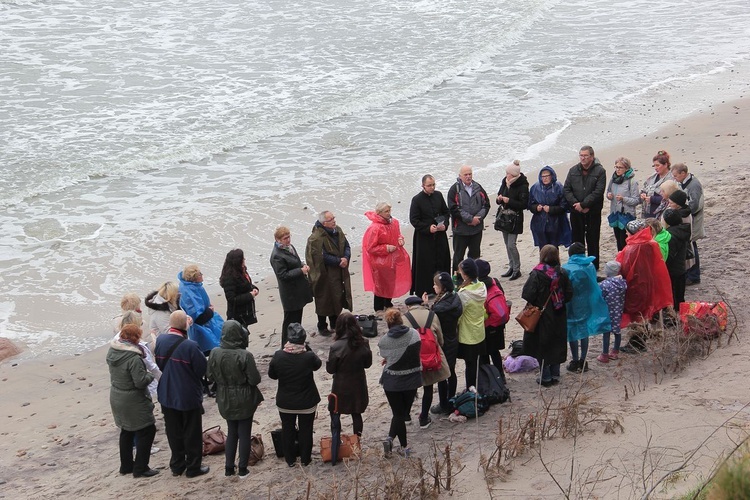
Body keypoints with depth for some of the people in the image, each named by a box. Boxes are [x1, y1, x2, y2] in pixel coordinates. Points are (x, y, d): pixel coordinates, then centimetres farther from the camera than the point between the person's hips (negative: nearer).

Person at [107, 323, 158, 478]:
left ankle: (126, 465, 31)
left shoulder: (112, 351, -3)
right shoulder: (133, 358, -27)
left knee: (126, 431, 22)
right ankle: (140, 468, 8)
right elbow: (141, 382, -26)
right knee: (147, 430, 5)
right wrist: (150, 375, -6)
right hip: (133, 401, -8)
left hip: (116, 398, 8)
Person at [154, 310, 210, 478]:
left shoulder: (160, 340, -10)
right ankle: (193, 467, 21)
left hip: (167, 396, 5)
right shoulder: (190, 346, -27)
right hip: (189, 397, -5)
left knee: (173, 432, 19)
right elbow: (202, 370, -16)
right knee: (192, 433, 12)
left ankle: (177, 465, 29)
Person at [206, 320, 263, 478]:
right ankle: (242, 469, 18)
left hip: (225, 401, 4)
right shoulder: (245, 356, -24)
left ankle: (229, 468, 24)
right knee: (244, 434, 11)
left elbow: (210, 375, -1)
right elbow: (255, 379, -18)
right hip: (244, 401, -4)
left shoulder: (215, 353, -13)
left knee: (231, 432, 20)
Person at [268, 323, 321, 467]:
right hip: (307, 402, -1)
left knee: (287, 430, 19)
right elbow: (318, 364, 0)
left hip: (285, 402, 2)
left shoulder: (278, 356, -18)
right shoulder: (309, 357, -24)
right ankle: (305, 459, 30)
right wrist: (307, 348, 0)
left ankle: (290, 459, 32)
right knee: (306, 430, 17)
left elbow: (272, 374, -3)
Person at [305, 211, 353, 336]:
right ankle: (322, 327, 17)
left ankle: (334, 323, 32)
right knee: (324, 300, 3)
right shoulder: (317, 237, -21)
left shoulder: (337, 230, 2)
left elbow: (346, 246, 8)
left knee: (338, 298, 16)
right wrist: (339, 261, -18)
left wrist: (346, 258, -11)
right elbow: (323, 256, -23)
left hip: (339, 272, 7)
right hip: (325, 274, -7)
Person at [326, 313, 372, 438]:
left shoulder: (336, 347, -23)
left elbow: (330, 369, -12)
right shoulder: (363, 344, -14)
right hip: (358, 386, 3)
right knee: (356, 414, 17)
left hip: (341, 387, -3)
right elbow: (368, 363, 1)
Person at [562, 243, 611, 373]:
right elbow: (594, 284, 4)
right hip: (587, 304, 4)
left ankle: (575, 362, 14)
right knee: (584, 330, 15)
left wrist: (564, 304, -2)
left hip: (572, 305, -4)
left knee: (573, 333, 7)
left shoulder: (566, 269, -16)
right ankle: (583, 362, 21)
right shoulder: (590, 266, -4)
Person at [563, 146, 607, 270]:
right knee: (577, 239, 11)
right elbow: (566, 189, 3)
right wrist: (575, 204, -11)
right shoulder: (573, 170, 6)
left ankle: (593, 266, 11)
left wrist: (583, 204, -18)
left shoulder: (600, 171, -7)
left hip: (593, 212, -4)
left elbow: (598, 192, -15)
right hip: (576, 212, 4)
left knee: (592, 240, 3)